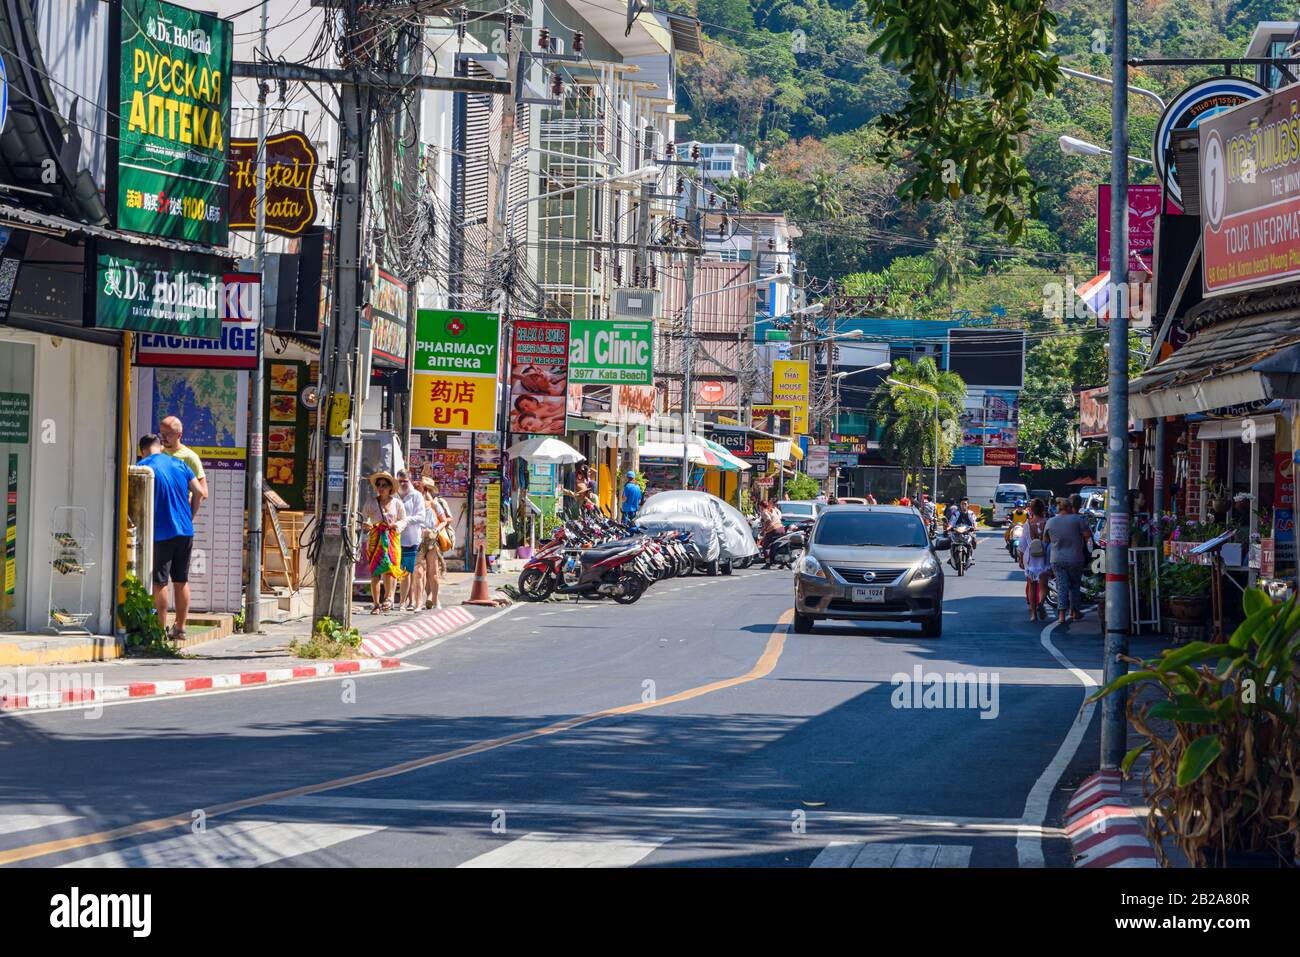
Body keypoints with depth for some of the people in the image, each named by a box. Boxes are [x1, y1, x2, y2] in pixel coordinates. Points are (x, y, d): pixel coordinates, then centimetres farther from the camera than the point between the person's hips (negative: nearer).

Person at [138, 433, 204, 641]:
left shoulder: (144, 466, -5)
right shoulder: (179, 463, 9)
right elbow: (198, 493, 6)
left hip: (160, 532, -5)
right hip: (185, 531, 5)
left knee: (160, 582, 0)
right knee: (181, 581, 11)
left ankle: (163, 629, 0)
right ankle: (180, 628, 14)